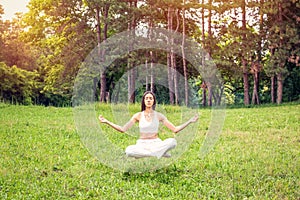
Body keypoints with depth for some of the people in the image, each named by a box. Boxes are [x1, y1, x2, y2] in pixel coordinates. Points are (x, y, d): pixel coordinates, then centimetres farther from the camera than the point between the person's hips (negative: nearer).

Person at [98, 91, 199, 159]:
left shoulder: (158, 116, 4)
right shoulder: (138, 116, 4)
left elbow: (175, 129, 1)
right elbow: (123, 129, 0)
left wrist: (190, 121, -7)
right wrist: (106, 122, -7)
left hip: (156, 143, 0)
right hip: (142, 144, 0)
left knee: (172, 141, -32)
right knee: (128, 151, -36)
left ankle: (144, 154, -23)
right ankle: (161, 153, -24)